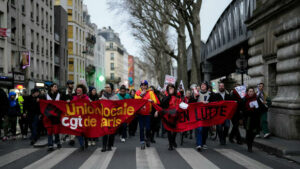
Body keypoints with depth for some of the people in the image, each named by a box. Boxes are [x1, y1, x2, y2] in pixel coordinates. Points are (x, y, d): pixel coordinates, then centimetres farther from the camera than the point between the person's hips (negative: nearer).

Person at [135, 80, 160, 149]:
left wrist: (152, 101, -30)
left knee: (148, 128, -4)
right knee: (141, 128, 0)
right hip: (140, 113, 1)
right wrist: (141, 95, -16)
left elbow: (155, 101, -8)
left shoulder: (150, 92, 0)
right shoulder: (138, 92, 6)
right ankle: (142, 142, 7)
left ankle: (148, 139, 24)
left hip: (148, 113, -1)